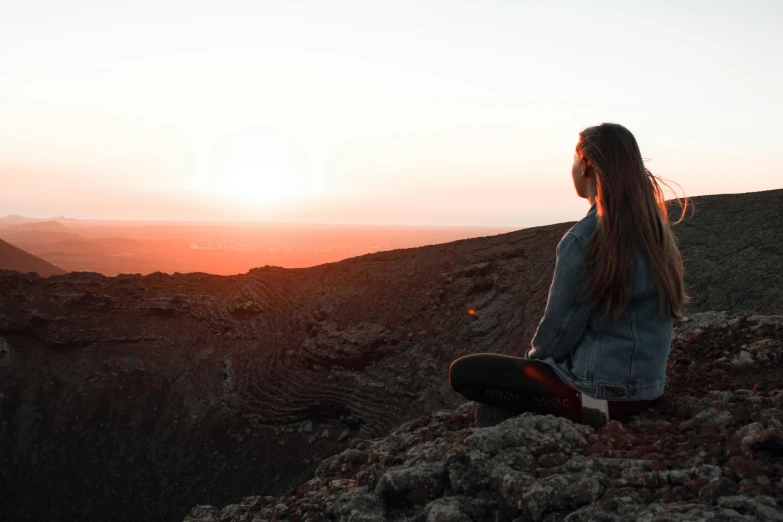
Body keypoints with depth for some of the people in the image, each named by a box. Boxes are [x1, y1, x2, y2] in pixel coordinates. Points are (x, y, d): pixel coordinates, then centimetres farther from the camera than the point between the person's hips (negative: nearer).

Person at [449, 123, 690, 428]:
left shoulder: (583, 240, -21)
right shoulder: (655, 229, 3)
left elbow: (560, 329, -15)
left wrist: (532, 358, 7)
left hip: (605, 390, -8)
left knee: (463, 371, -2)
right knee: (536, 360, 30)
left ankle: (579, 405, -6)